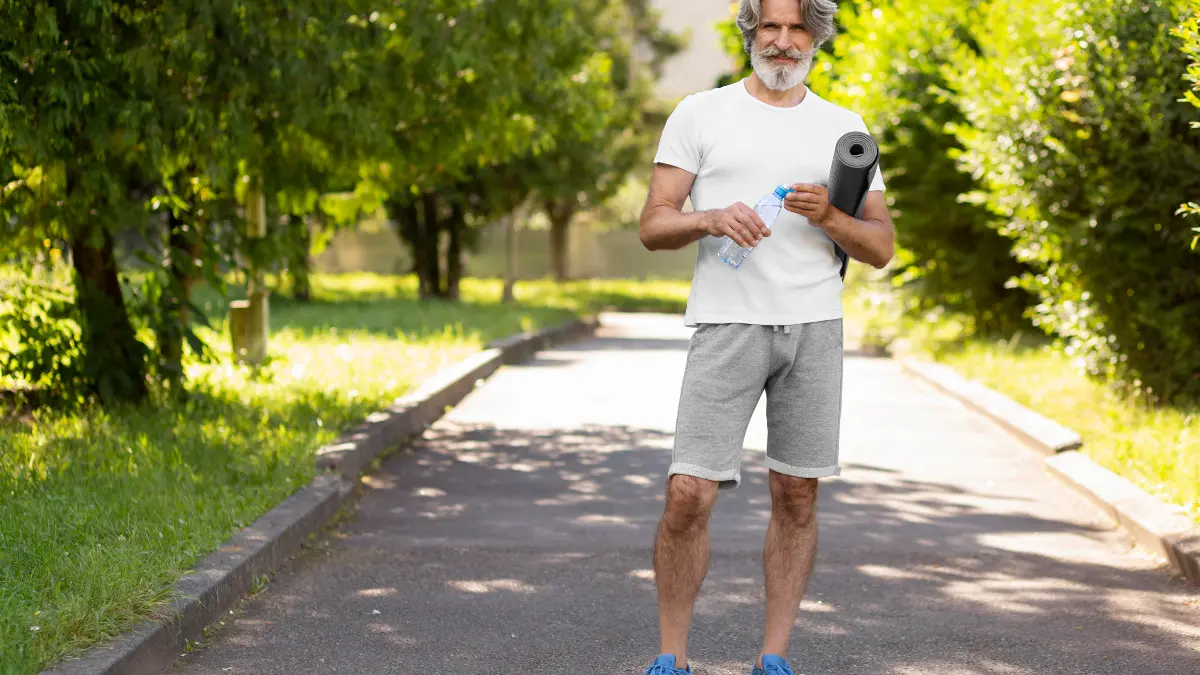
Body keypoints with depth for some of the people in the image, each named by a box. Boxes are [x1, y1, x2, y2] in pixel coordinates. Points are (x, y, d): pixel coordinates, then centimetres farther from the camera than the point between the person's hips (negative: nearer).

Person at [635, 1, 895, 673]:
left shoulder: (843, 127, 11)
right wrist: (711, 220, -18)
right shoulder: (701, 114, 6)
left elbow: (882, 247, 9)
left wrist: (829, 217, -11)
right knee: (688, 495, -8)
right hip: (727, 326, -2)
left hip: (815, 329, 3)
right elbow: (653, 226, 2)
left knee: (797, 496, 5)